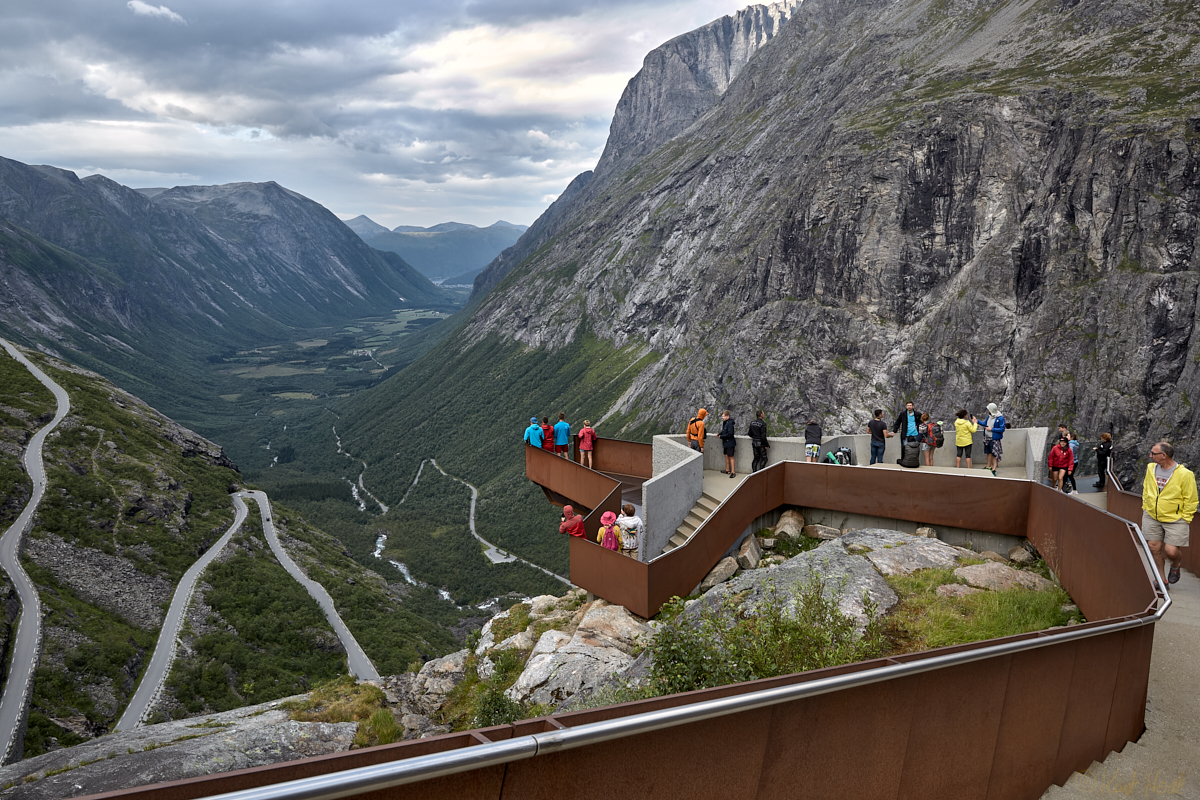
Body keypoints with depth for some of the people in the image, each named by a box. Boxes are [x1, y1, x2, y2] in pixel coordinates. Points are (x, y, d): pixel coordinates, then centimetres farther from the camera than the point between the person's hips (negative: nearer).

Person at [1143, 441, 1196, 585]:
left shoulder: (1184, 474, -15)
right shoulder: (1151, 468, 0)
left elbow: (1190, 500, -8)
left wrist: (1185, 520, -6)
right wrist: (1145, 508, 14)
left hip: (1175, 520, -4)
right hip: (1151, 517, 5)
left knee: (1171, 551, -6)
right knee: (1155, 548, 6)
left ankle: (1175, 566, 30)